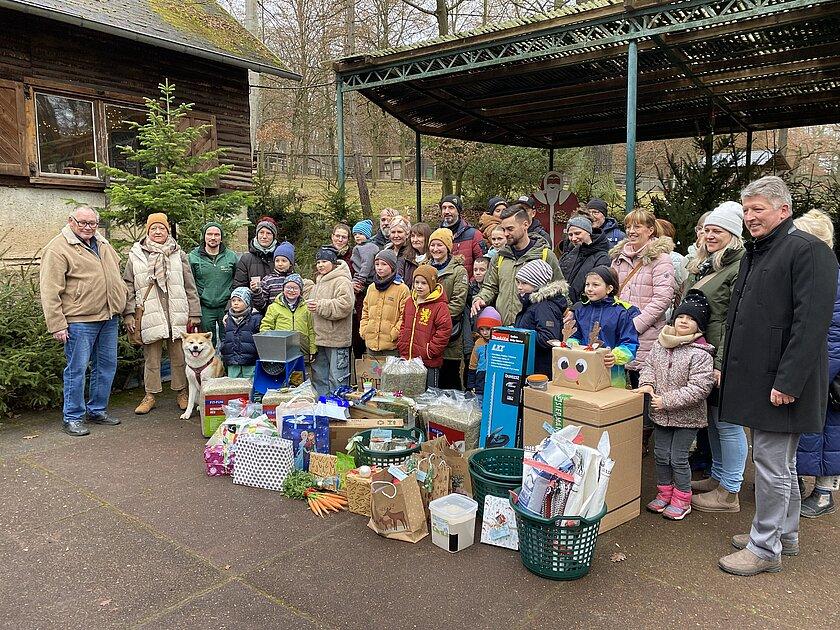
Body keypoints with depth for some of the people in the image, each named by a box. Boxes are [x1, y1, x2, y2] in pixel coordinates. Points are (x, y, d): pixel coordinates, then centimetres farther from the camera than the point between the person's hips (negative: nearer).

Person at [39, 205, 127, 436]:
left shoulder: (102, 244, 15)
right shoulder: (58, 249, -8)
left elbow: (116, 273, 25)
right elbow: (50, 291, -11)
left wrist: (122, 304, 18)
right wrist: (57, 325, -15)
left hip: (109, 318, 7)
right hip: (79, 321, -7)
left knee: (107, 366, 13)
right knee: (77, 369, -1)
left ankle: (97, 410, 26)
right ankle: (72, 417, 12)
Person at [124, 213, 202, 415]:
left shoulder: (179, 254, 10)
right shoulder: (136, 255, 7)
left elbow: (190, 287, 9)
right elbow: (128, 287, 6)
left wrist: (194, 313, 4)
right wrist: (129, 313, -2)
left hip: (177, 315, 1)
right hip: (149, 316, 0)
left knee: (179, 357, 7)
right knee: (151, 358, 6)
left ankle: (182, 393, 19)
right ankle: (150, 395, 18)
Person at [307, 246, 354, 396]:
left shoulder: (342, 281, -11)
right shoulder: (319, 281, 18)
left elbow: (345, 305, -24)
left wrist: (320, 306, -21)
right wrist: (311, 305, 10)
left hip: (337, 340, -9)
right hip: (320, 339, 9)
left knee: (337, 379, -3)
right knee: (319, 377, 17)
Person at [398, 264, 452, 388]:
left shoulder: (440, 306, -10)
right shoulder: (410, 303, 12)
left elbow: (445, 331, -15)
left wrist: (429, 352, -14)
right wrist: (402, 348, 9)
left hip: (430, 364, -6)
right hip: (407, 360, 6)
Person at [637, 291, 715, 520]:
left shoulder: (700, 354, -17)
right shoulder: (660, 344, 1)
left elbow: (699, 388, -21)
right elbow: (648, 365, 12)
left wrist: (667, 401, -22)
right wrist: (647, 383, -9)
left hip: (687, 416, -5)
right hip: (661, 414, 5)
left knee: (678, 458, 3)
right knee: (661, 455, 15)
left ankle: (682, 499, 22)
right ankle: (664, 493, 33)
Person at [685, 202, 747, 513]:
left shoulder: (740, 267, -14)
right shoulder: (702, 264, 14)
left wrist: (723, 364, -21)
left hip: (723, 359, -9)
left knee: (727, 423, 1)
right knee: (712, 419, 18)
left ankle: (729, 492, 12)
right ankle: (717, 476, 32)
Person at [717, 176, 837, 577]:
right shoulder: (754, 253, 16)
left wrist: (787, 382, -23)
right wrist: (727, 367, 17)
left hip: (781, 381, -9)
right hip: (756, 377, 9)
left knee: (772, 464, 0)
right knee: (781, 461, 19)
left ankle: (765, 548, 13)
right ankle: (786, 534, 34)